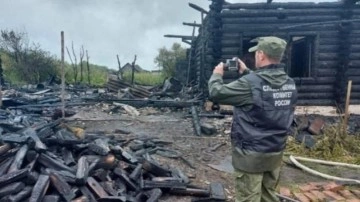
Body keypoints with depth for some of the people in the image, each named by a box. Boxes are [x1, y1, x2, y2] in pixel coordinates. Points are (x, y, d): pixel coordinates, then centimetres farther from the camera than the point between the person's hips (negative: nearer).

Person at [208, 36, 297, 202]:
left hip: (251, 155, -7)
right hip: (276, 153, 7)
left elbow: (216, 93, -12)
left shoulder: (250, 83, -23)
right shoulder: (290, 84, 1)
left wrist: (217, 74, 6)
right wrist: (247, 73, 23)